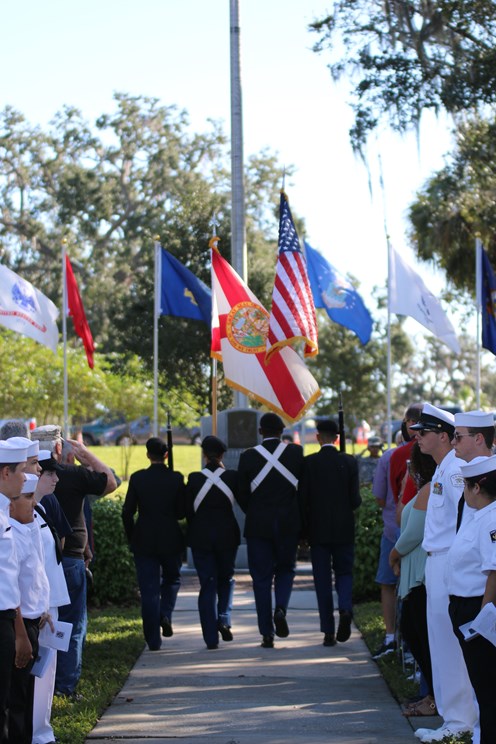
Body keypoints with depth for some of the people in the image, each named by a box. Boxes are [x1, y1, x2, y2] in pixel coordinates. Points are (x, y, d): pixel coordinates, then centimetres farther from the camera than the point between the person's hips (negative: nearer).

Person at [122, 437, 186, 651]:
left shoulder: (137, 478, -6)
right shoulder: (176, 479, -6)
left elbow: (127, 512, -5)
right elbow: (182, 512, -4)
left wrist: (131, 538, 8)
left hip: (144, 541, 0)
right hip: (171, 540, 0)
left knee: (149, 590, 4)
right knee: (172, 579, 23)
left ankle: (153, 640, 3)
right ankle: (166, 614, -2)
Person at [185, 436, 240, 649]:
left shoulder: (194, 479, -7)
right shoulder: (232, 477, -6)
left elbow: (187, 510, -2)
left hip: (201, 537, 0)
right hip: (227, 535, 0)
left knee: (207, 585, 4)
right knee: (226, 579, 20)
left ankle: (211, 637, 0)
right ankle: (224, 619, -1)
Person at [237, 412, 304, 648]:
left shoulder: (248, 456, -5)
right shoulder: (295, 452, -3)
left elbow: (242, 495, 0)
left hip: (258, 525, -1)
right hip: (289, 524, 1)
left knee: (261, 578, 6)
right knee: (285, 570, 18)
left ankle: (267, 634, 4)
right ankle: (281, 608, -10)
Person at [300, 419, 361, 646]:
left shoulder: (309, 463, -6)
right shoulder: (349, 462, -3)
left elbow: (303, 498, -6)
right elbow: (355, 500, -5)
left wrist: (305, 526, 8)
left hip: (318, 530, -1)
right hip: (344, 530, 1)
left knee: (323, 579, 6)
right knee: (344, 572, 14)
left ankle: (329, 632, 3)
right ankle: (345, 609, -15)